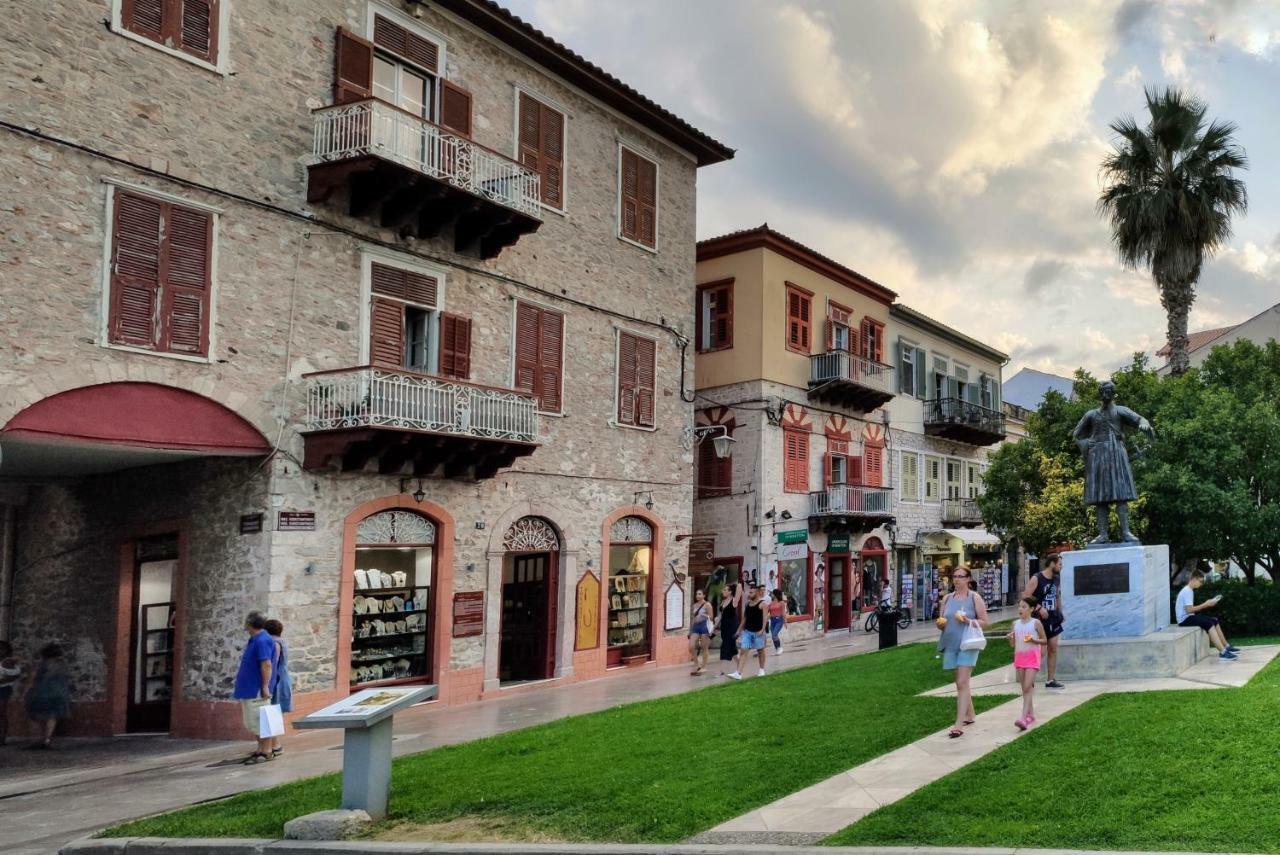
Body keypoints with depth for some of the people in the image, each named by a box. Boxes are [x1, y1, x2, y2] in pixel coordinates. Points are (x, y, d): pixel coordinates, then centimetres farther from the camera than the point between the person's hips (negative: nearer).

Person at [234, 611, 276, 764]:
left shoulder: (262, 640, -18)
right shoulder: (254, 640, 13)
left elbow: (266, 665, -24)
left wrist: (265, 686, -26)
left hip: (257, 690, -11)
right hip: (249, 688, 11)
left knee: (260, 722, -5)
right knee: (251, 723, 15)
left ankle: (266, 752, 1)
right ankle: (260, 749, 22)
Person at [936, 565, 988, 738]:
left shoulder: (974, 598, -2)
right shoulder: (947, 598, 11)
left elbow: (984, 621, -4)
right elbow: (942, 622, 16)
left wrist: (968, 621, -19)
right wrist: (941, 623, -7)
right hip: (951, 644, 5)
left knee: (962, 683, -12)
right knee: (960, 683, 15)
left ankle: (959, 724, -16)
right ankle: (969, 715, 32)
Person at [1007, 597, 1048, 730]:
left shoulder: (1036, 623, -4)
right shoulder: (1016, 624, 8)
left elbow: (1045, 641, 2)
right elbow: (1013, 644, 13)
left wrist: (1033, 640, -16)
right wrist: (1010, 638, -9)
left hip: (1032, 657, -5)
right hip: (1019, 657, 5)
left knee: (1028, 687, -13)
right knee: (1024, 688, 10)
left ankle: (1023, 717, -18)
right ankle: (1031, 714, 22)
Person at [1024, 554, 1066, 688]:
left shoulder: (1057, 579, 8)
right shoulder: (1036, 579, -13)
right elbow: (1025, 597, -17)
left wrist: (1060, 612, 11)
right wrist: (1039, 608, -25)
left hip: (1052, 617, 7)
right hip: (1040, 618, -7)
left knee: (1053, 648, 6)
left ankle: (1051, 680, 13)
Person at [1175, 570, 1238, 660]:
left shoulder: (1188, 590, 15)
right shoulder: (1187, 591, -16)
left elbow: (1190, 608, 12)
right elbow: (1189, 610, -23)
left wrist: (1206, 604, 3)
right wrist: (1205, 605, -15)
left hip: (1189, 617, 10)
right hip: (1185, 619, -10)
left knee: (1214, 621, 10)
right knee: (1209, 624, -24)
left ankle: (1226, 647, 15)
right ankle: (1223, 652, -30)